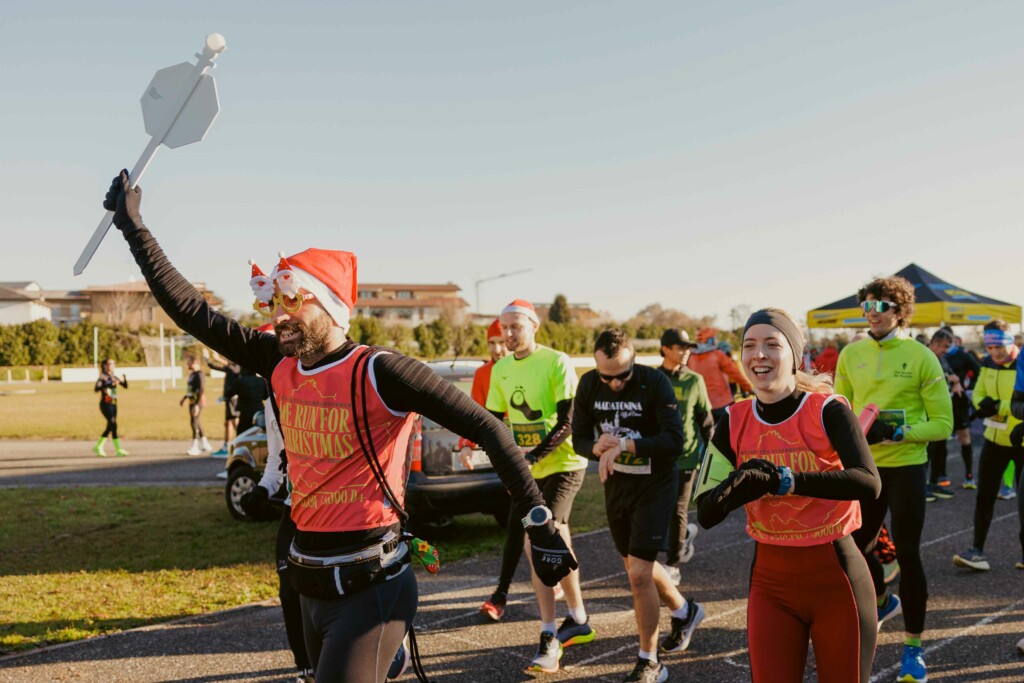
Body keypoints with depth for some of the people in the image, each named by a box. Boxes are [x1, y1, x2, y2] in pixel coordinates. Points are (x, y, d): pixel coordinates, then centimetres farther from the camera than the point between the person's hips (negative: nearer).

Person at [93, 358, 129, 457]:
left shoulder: (114, 377, 11)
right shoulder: (103, 377, -9)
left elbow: (125, 386, 10)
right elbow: (97, 388, -24)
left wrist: (124, 379, -10)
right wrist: (110, 385, -32)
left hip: (113, 404, 8)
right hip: (105, 404, -8)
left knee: (110, 427, 12)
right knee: (113, 425, -13)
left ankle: (98, 447, 27)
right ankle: (118, 450, -14)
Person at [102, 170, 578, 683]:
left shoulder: (378, 373, -16)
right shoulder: (280, 366, 2)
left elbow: (486, 429, -15)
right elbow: (192, 312, 6)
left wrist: (540, 524, -17)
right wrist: (134, 227, 9)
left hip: (371, 588, -7)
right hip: (312, 587, 7)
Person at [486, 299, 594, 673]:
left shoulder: (556, 362, -13)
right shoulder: (500, 369, 6)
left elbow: (569, 421, -17)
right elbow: (493, 420, 13)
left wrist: (534, 455, -26)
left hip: (563, 464, -6)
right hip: (527, 469, 6)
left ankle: (549, 639, -9)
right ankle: (579, 621, 30)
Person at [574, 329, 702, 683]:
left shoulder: (655, 382, -20)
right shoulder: (589, 384, -7)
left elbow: (675, 441, -25)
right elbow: (579, 438, -2)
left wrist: (623, 445, -32)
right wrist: (599, 448, -24)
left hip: (655, 486, -6)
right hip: (615, 485, 6)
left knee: (638, 574, -10)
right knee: (637, 565, 20)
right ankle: (684, 610, 48)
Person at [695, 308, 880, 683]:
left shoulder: (828, 411, -12)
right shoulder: (734, 422, -1)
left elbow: (868, 483, -28)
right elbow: (705, 514, -3)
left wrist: (783, 480, -36)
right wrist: (740, 486, -25)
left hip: (835, 578, -3)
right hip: (770, 583, 3)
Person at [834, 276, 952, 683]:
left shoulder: (921, 357, -9)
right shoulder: (851, 354, 2)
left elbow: (942, 423, -9)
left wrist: (900, 434, -22)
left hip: (906, 467, -4)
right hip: (864, 466, 4)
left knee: (907, 555, 1)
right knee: (853, 546, 13)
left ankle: (913, 648, 17)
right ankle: (884, 602, 45)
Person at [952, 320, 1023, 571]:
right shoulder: (988, 364, 3)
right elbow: (977, 393, 7)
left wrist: (1000, 407, -31)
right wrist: (984, 403, -14)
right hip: (995, 439, 5)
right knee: (985, 496, 0)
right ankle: (978, 551, 2)